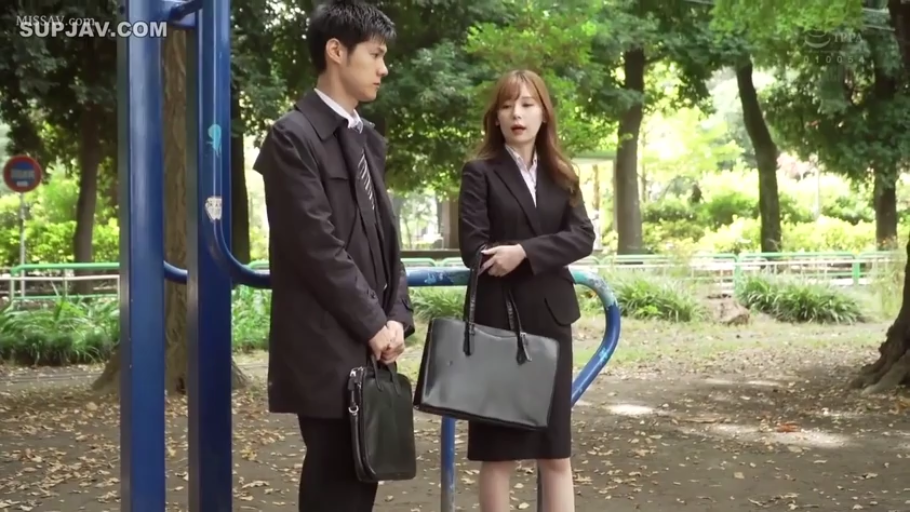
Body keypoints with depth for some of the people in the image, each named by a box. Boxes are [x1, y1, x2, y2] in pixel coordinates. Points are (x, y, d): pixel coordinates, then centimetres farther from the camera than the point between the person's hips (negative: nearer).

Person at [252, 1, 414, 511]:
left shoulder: (368, 139, 16)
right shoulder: (294, 136, -10)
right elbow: (317, 246, -16)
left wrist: (397, 316, 3)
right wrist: (374, 323, -13)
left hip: (371, 342, 8)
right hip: (326, 345, -8)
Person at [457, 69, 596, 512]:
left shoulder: (560, 175, 12)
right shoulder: (480, 172, -1)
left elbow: (584, 237, -2)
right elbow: (474, 249, -11)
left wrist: (525, 252, -16)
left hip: (550, 318, 4)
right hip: (499, 318, -4)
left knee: (557, 450, 6)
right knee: (498, 450, 2)